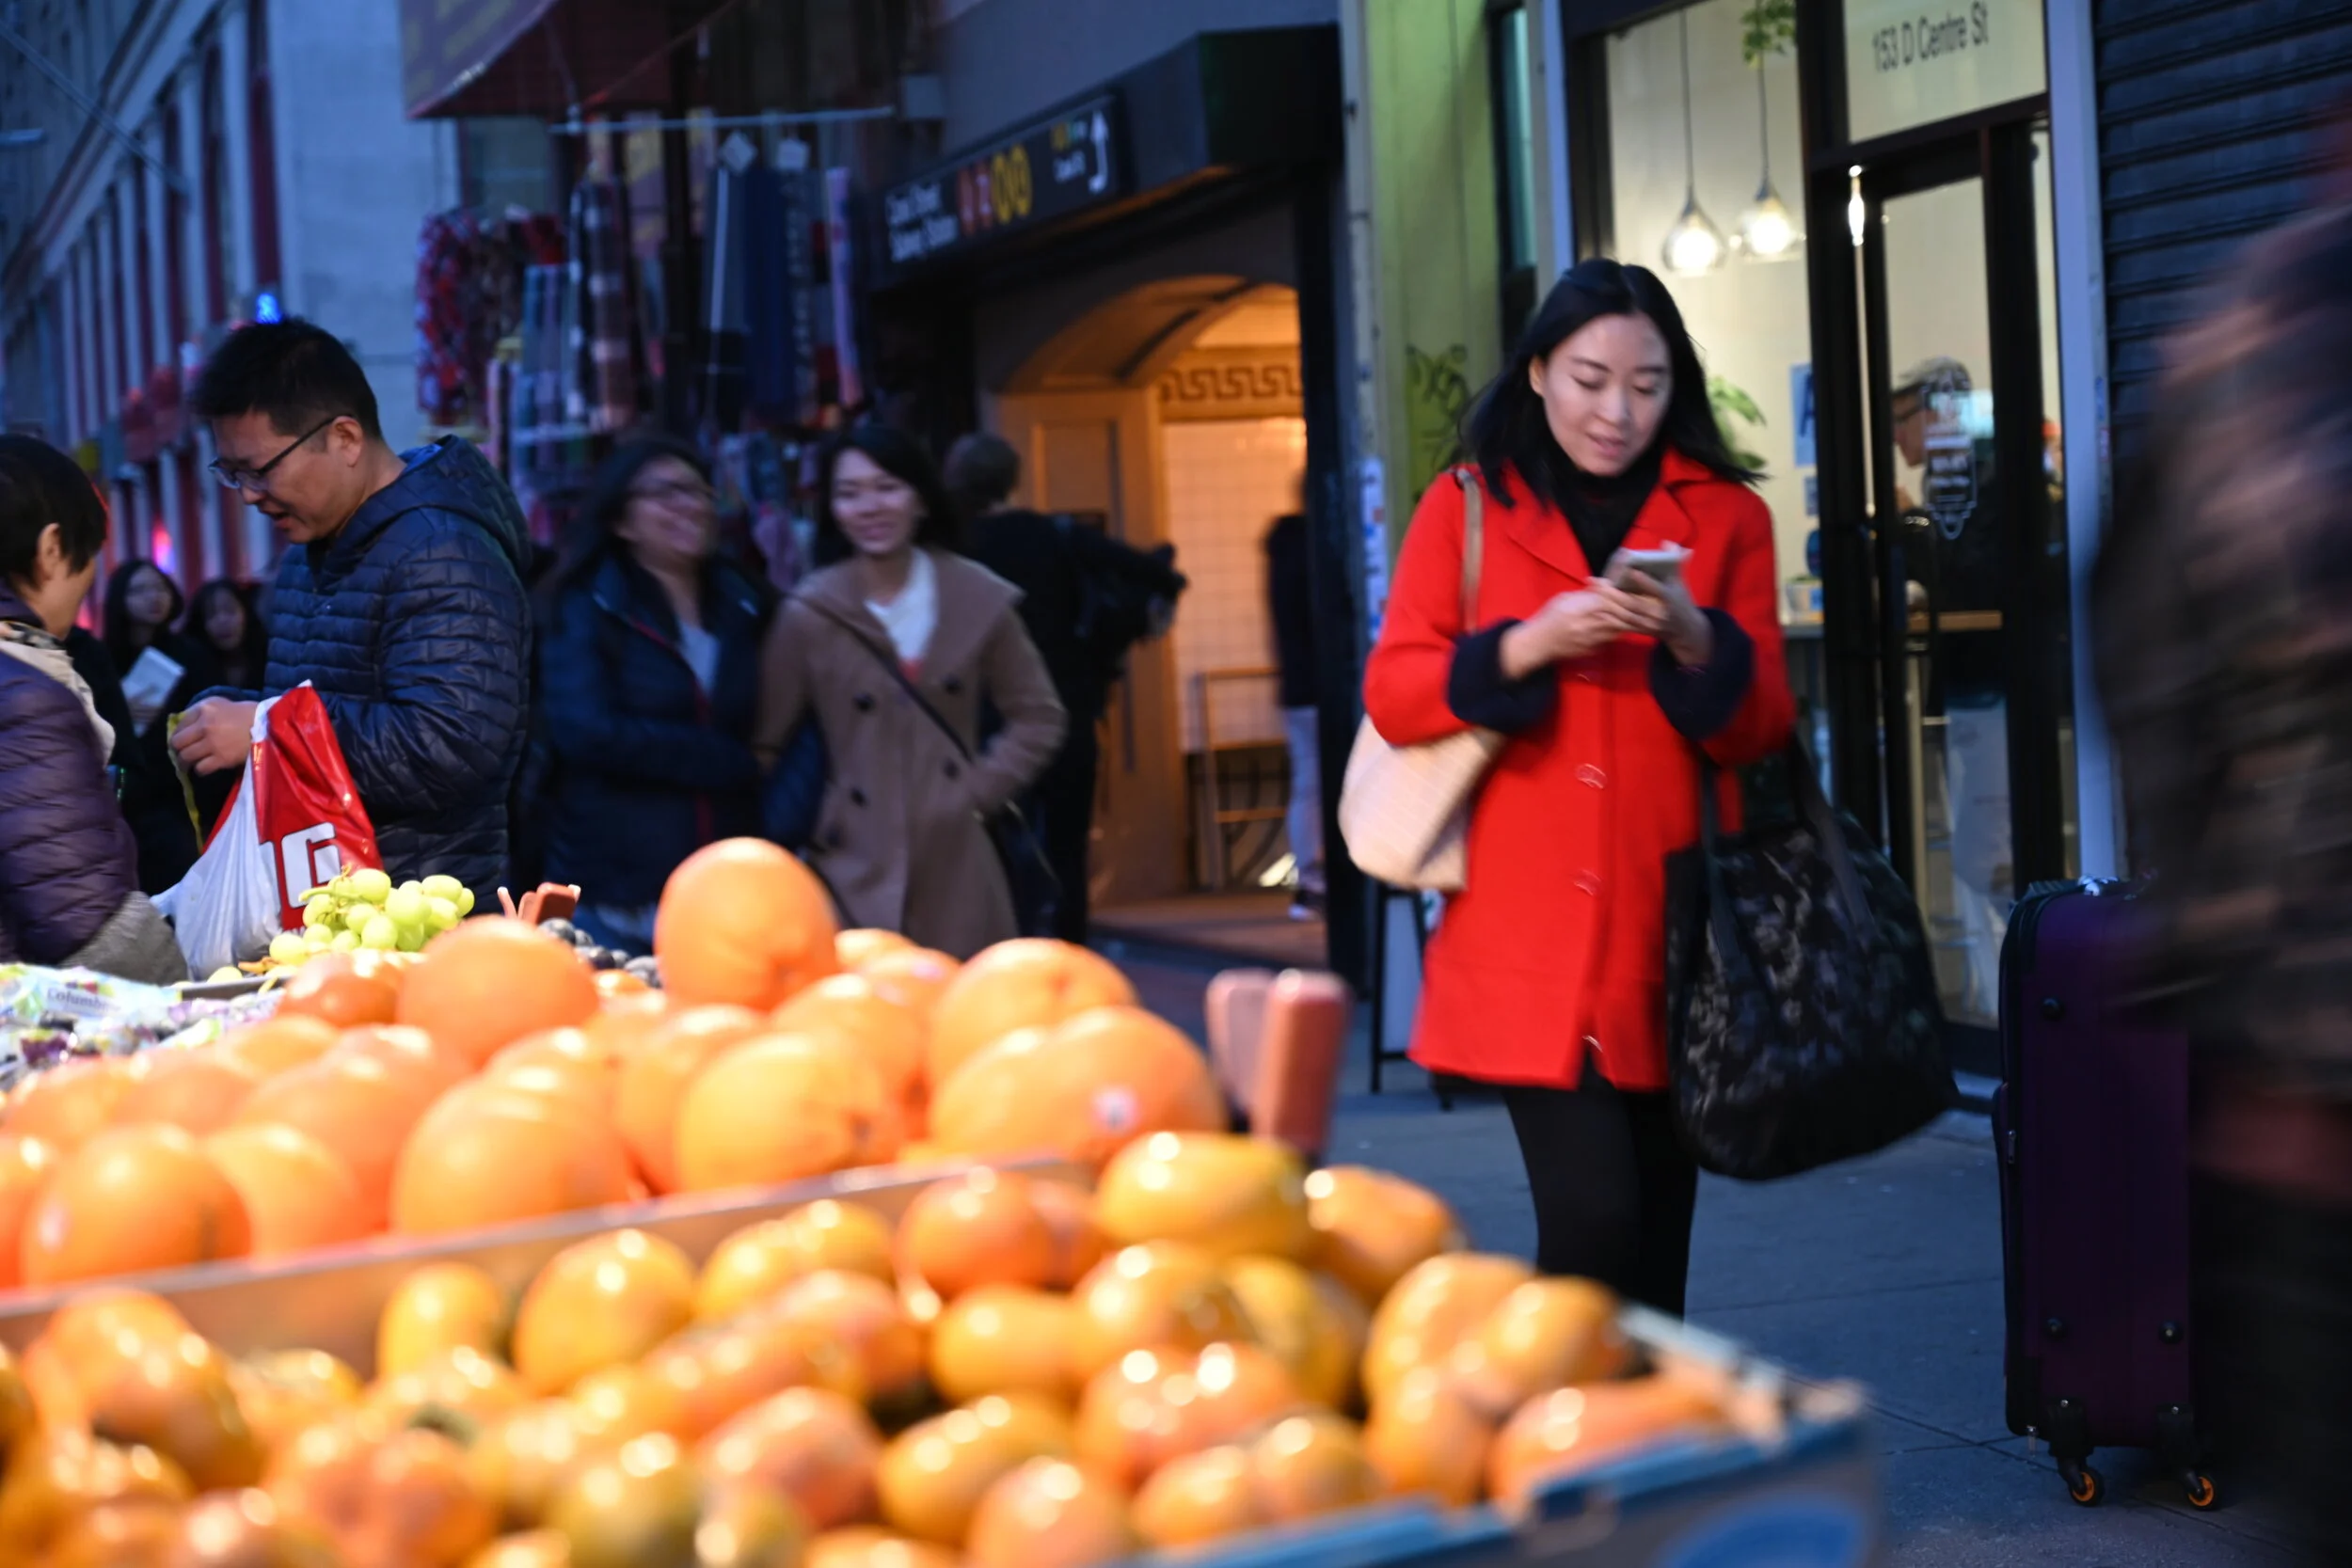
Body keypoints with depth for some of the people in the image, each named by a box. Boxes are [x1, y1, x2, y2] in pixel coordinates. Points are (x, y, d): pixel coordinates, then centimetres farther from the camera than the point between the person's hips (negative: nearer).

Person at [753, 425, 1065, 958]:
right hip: (858, 871, -2)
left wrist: (981, 790, 2)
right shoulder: (809, 615, -4)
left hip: (957, 863, 3)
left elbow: (1037, 716, 12)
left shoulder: (977, 598, 3)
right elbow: (762, 747, 2)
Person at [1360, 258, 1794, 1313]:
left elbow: (1762, 730, 6)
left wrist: (1692, 641, -13)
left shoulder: (1727, 516, 10)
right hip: (1530, 940, -2)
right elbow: (1392, 695, 0)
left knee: (1656, 1231, 8)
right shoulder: (1464, 507, 6)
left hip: (1671, 934, 2)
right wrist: (1525, 647, -15)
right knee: (1591, 1215, -14)